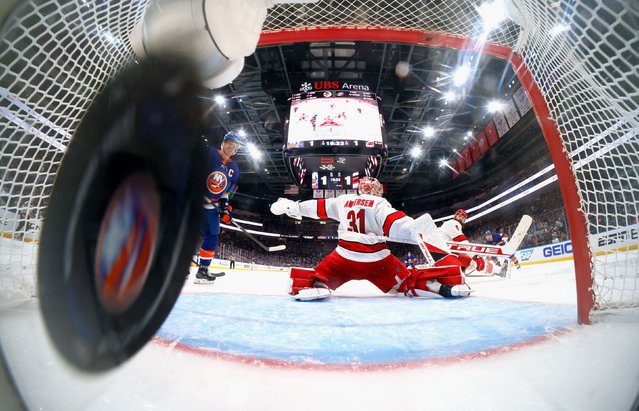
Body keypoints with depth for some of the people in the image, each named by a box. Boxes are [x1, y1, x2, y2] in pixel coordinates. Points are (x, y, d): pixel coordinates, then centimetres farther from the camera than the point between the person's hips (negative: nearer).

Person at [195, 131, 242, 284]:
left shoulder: (234, 169, 12)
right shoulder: (207, 153, -4)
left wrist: (225, 207, 4)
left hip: (210, 206, 6)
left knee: (212, 238, 7)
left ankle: (203, 271, 18)